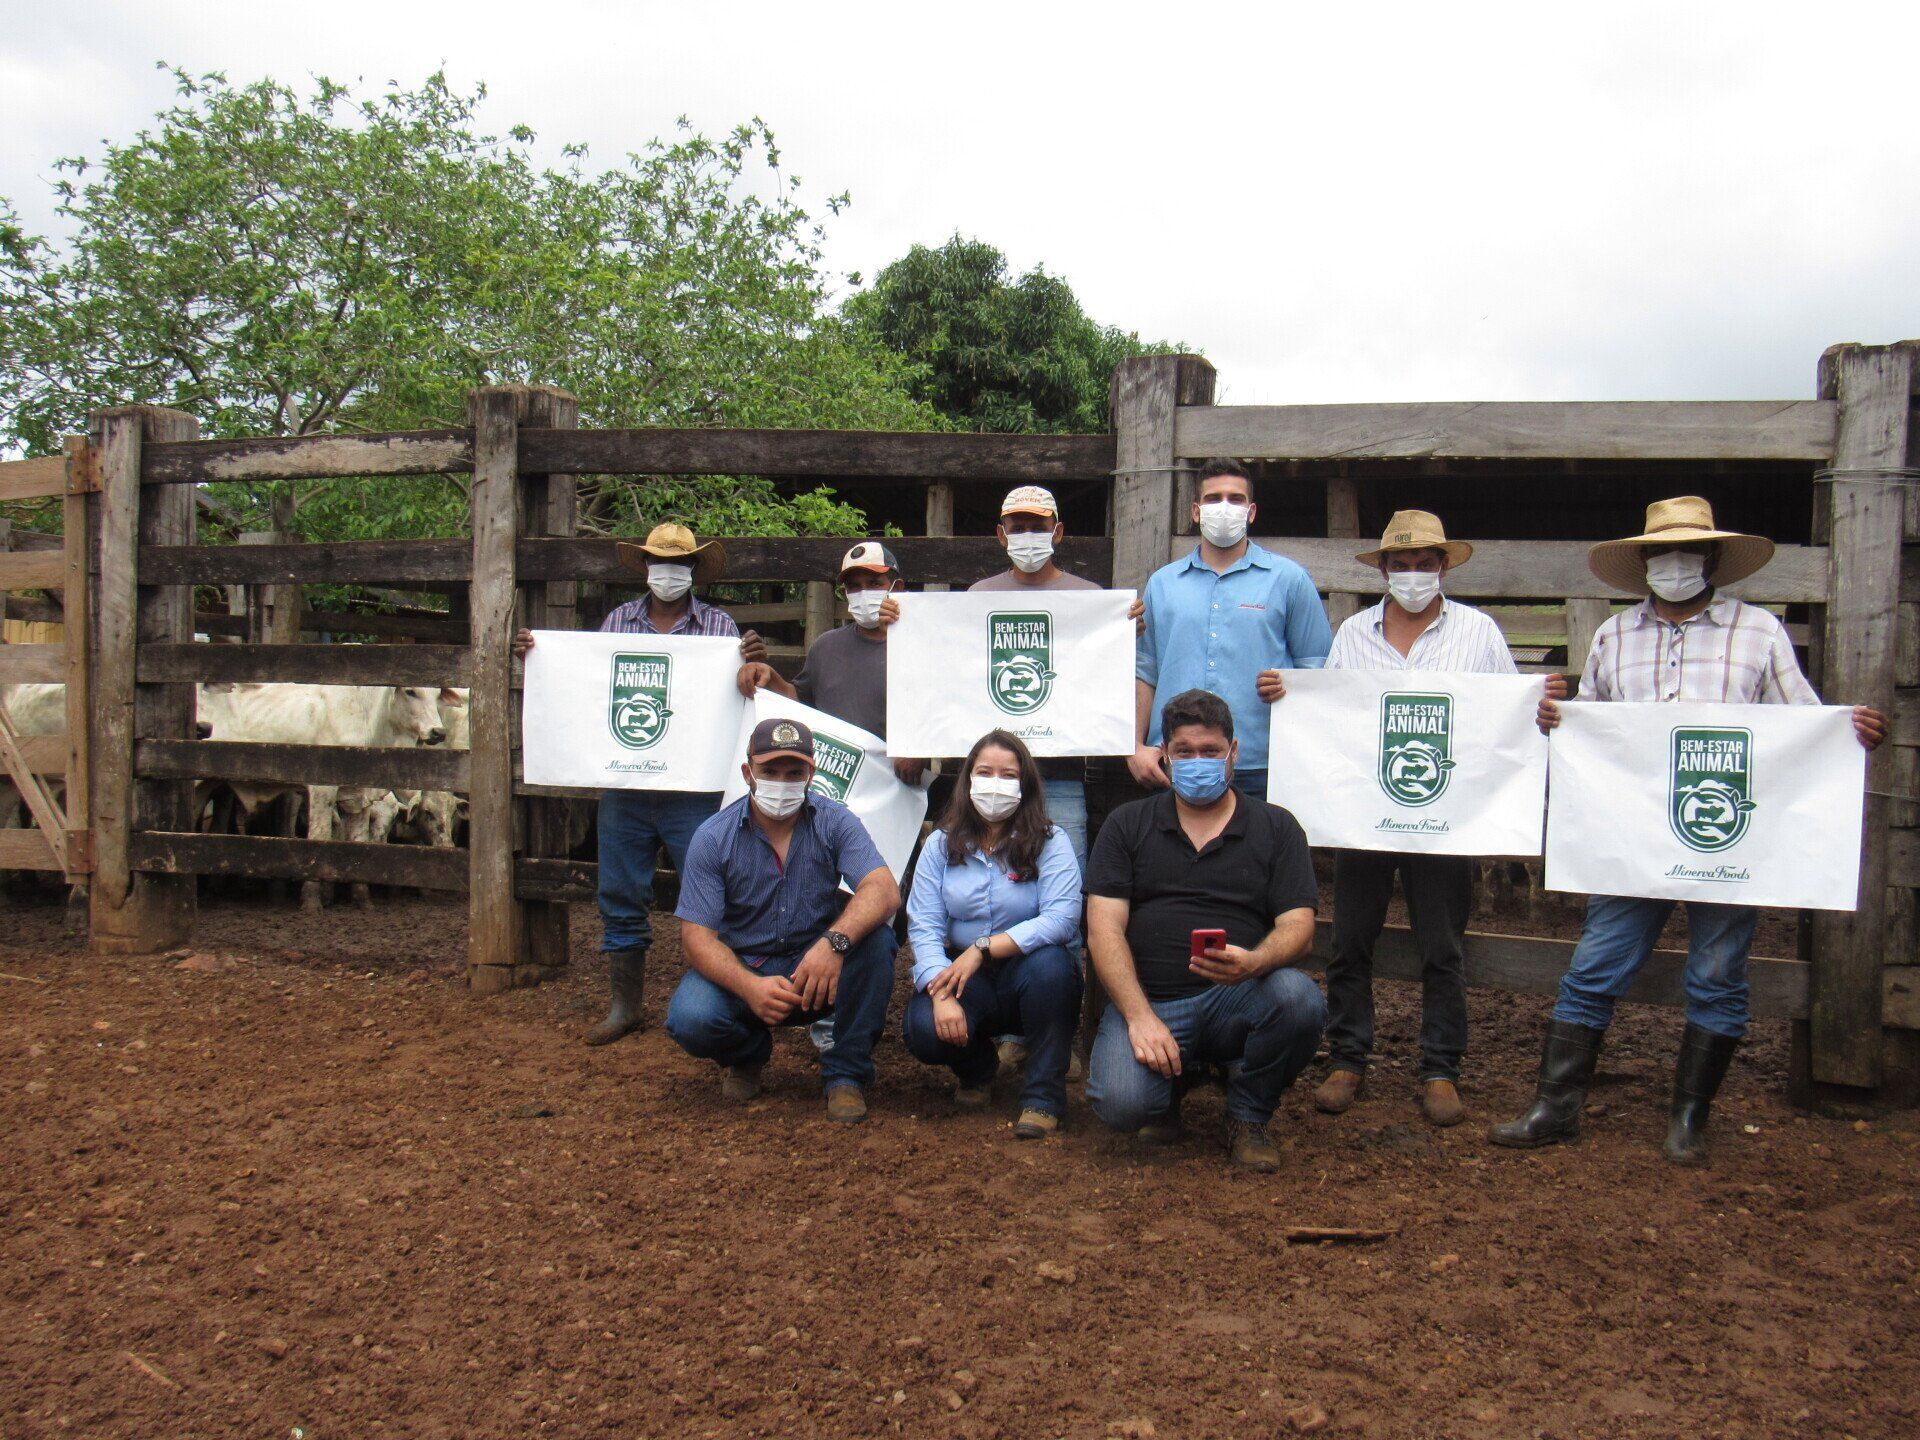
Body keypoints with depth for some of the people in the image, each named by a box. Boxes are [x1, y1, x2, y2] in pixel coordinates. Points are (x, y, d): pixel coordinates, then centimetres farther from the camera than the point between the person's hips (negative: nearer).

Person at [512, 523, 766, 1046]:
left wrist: (754, 664, -18)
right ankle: (625, 1006, 23)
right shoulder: (617, 621, 12)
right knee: (621, 898, 9)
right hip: (624, 786, 3)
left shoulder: (719, 625, 5)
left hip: (693, 790, -2)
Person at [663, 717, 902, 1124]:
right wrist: (750, 987, -35)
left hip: (818, 971, 0)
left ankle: (847, 1071, -12)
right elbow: (697, 937, -14)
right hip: (740, 969, 0)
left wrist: (834, 941, -45)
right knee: (690, 1019, -30)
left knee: (874, 936, -29)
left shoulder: (835, 822, -9)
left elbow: (884, 891, -24)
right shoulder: (713, 838, -9)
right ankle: (748, 1052, 8)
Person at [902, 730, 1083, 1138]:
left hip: (1030, 977, -2)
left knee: (1050, 962, -36)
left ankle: (1044, 1096, -15)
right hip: (965, 979, 2)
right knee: (924, 1029, -28)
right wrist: (941, 993, -25)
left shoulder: (1050, 842, -5)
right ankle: (978, 1067, 12)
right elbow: (923, 926, -8)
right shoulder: (941, 844, 3)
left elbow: (1061, 919, -21)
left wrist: (983, 948, -28)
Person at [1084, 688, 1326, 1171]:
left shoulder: (1276, 827, 10)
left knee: (1299, 998, -32)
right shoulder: (1127, 825, 10)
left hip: (1237, 1000, 1)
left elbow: (1297, 925, -1)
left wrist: (1253, 963, -25)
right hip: (1148, 1001, 0)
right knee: (1121, 1103, -29)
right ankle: (1170, 1076, 11)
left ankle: (1247, 1116, -2)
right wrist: (1139, 1016, -14)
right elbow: (1104, 929, 0)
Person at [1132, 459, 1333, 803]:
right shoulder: (1162, 583, 15)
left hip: (1258, 771, -2)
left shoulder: (1288, 578, 7)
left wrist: (1290, 687, -15)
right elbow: (1144, 672, 15)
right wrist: (1135, 747, 4)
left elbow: (1319, 669, 7)